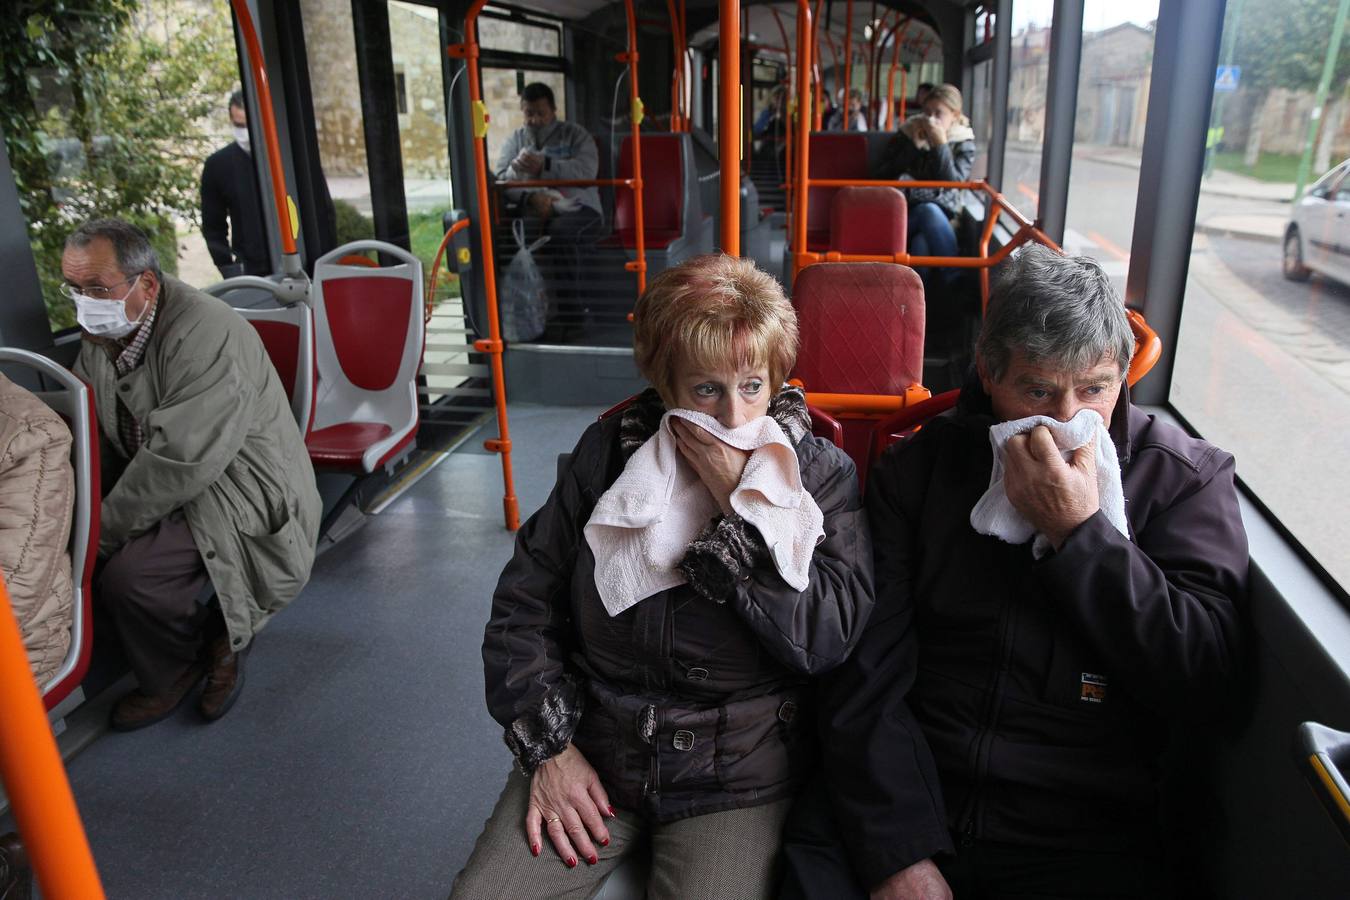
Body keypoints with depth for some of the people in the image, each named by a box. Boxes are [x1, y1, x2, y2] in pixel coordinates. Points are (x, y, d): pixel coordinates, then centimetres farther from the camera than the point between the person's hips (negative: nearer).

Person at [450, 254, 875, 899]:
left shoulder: (822, 474, -6)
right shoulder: (610, 451, 0)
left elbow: (828, 639, -18)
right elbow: (525, 604, 4)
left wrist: (742, 505, -21)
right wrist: (548, 745, -3)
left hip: (735, 778, -1)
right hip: (590, 753, 2)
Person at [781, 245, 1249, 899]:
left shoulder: (1185, 477, 4)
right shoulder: (915, 468, 3)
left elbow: (1200, 682, -6)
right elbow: (867, 678, -3)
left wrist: (1079, 533, -13)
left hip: (1083, 832, 0)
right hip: (904, 804, 1)